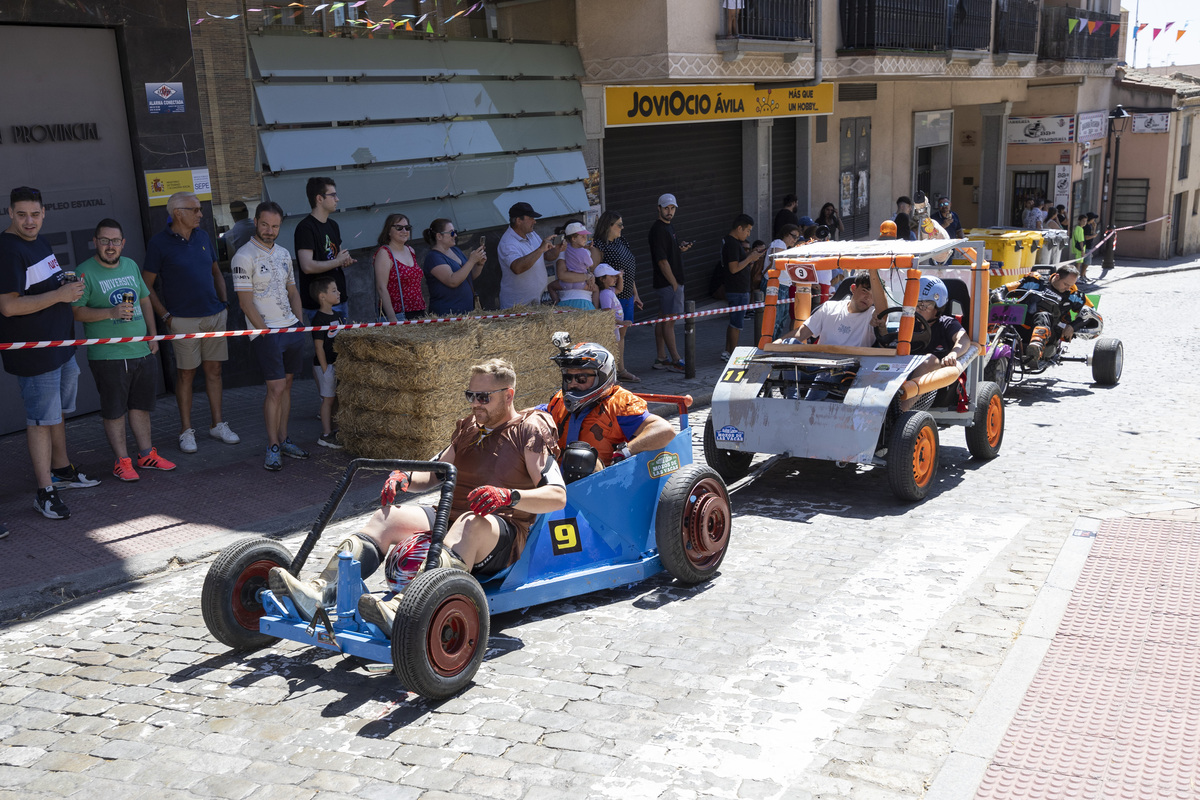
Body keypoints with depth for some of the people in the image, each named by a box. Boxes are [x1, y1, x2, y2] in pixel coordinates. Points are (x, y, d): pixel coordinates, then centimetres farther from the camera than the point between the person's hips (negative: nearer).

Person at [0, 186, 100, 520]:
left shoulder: (40, 240, 11)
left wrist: (68, 285, 8)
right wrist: (60, 294, -22)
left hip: (60, 344, 9)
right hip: (33, 352, -9)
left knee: (57, 413, 21)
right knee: (41, 420, -3)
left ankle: (62, 470, 35)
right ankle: (45, 491, 5)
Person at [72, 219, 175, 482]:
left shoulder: (131, 266, 12)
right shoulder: (85, 272, -7)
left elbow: (145, 300, 20)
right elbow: (76, 311, -12)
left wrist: (153, 334, 15)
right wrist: (111, 313, -24)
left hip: (141, 350, 6)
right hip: (107, 355, -6)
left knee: (142, 405, 14)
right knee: (114, 410, 2)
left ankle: (146, 454, 25)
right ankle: (122, 460, 11)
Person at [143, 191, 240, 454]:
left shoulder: (202, 236, 10)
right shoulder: (159, 242, -6)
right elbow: (147, 284, -4)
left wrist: (224, 302, 10)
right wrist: (164, 316, -10)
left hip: (214, 315, 5)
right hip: (183, 320, -5)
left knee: (214, 369, 9)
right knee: (186, 373, 1)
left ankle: (217, 425, 19)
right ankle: (186, 430, 11)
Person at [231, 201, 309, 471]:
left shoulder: (283, 253, 13)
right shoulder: (244, 256, -9)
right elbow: (245, 302, -11)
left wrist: (300, 324, 9)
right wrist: (266, 332, -13)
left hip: (292, 328, 7)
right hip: (266, 332, -7)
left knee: (286, 385, 10)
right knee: (275, 388, -9)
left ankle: (284, 439, 18)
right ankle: (273, 447, -1)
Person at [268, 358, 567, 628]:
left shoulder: (530, 430, 0)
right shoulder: (469, 428, 21)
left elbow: (558, 496, -11)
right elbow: (433, 474, 27)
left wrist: (509, 496, -29)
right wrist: (404, 478, 3)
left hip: (503, 533, -7)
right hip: (450, 519, 7)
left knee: (471, 523, -40)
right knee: (387, 517, -16)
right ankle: (318, 592, -35)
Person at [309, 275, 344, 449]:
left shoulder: (337, 316, 11)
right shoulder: (319, 319, -16)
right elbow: (319, 346, -17)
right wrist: (325, 369, -18)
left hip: (337, 364, 8)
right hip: (325, 365, -8)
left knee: (335, 398, 13)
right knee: (328, 399, -4)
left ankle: (331, 431, 23)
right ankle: (326, 435, 2)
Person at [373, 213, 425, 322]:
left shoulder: (411, 251, 15)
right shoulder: (384, 253, -8)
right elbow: (381, 288, -15)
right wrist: (392, 318, -21)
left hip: (418, 313, 7)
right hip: (398, 315, -7)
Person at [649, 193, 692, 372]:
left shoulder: (669, 225, 15)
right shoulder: (658, 230, -15)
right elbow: (662, 260, -19)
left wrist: (681, 248, 6)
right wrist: (674, 283, -17)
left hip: (672, 281, 10)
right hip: (668, 283, -10)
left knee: (663, 320, 12)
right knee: (669, 320, -5)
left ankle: (661, 358, 17)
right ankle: (675, 361, -1)